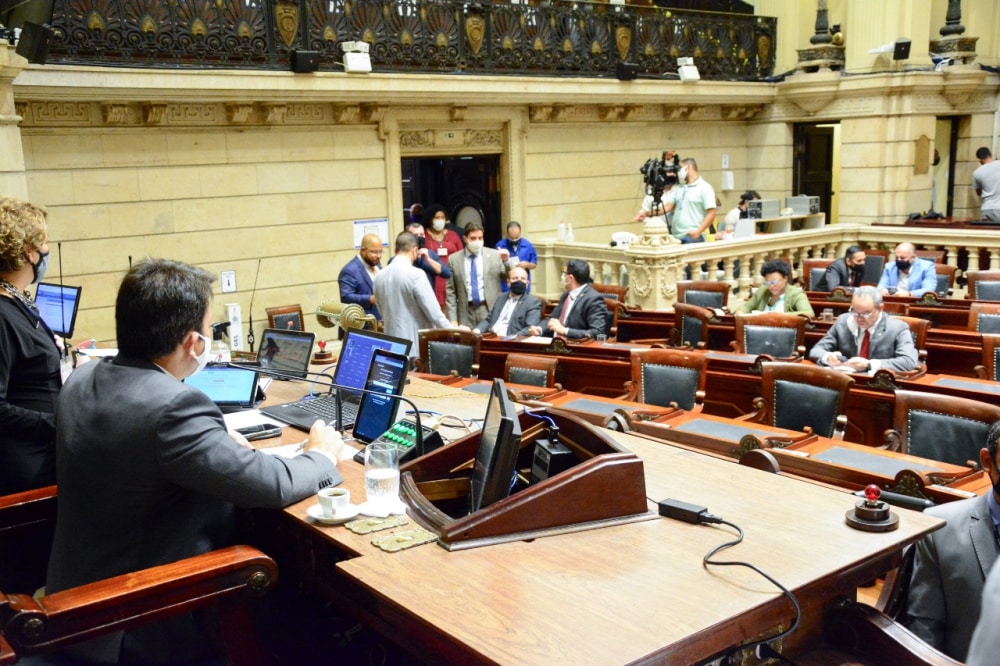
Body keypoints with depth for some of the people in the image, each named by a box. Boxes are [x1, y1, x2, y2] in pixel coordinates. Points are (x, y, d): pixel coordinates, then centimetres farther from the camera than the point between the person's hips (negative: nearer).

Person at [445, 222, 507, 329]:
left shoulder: (495, 255, 4)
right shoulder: (454, 259, 5)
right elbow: (450, 292, 5)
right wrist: (453, 319, -1)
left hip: (491, 310, 0)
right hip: (467, 312, 0)